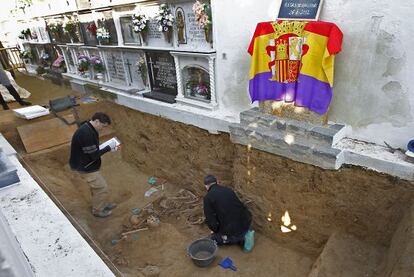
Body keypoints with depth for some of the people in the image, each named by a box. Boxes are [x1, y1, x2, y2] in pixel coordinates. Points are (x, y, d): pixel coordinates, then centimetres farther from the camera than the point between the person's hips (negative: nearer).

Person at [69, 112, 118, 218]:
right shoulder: (86, 134, -31)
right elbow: (94, 155, -26)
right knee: (102, 187, 4)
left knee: (96, 186, 24)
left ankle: (103, 204, 43)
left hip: (87, 164, 10)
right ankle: (98, 210, 24)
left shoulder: (88, 129, 1)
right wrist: (108, 148, -15)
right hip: (85, 167, -10)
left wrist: (107, 147, -3)